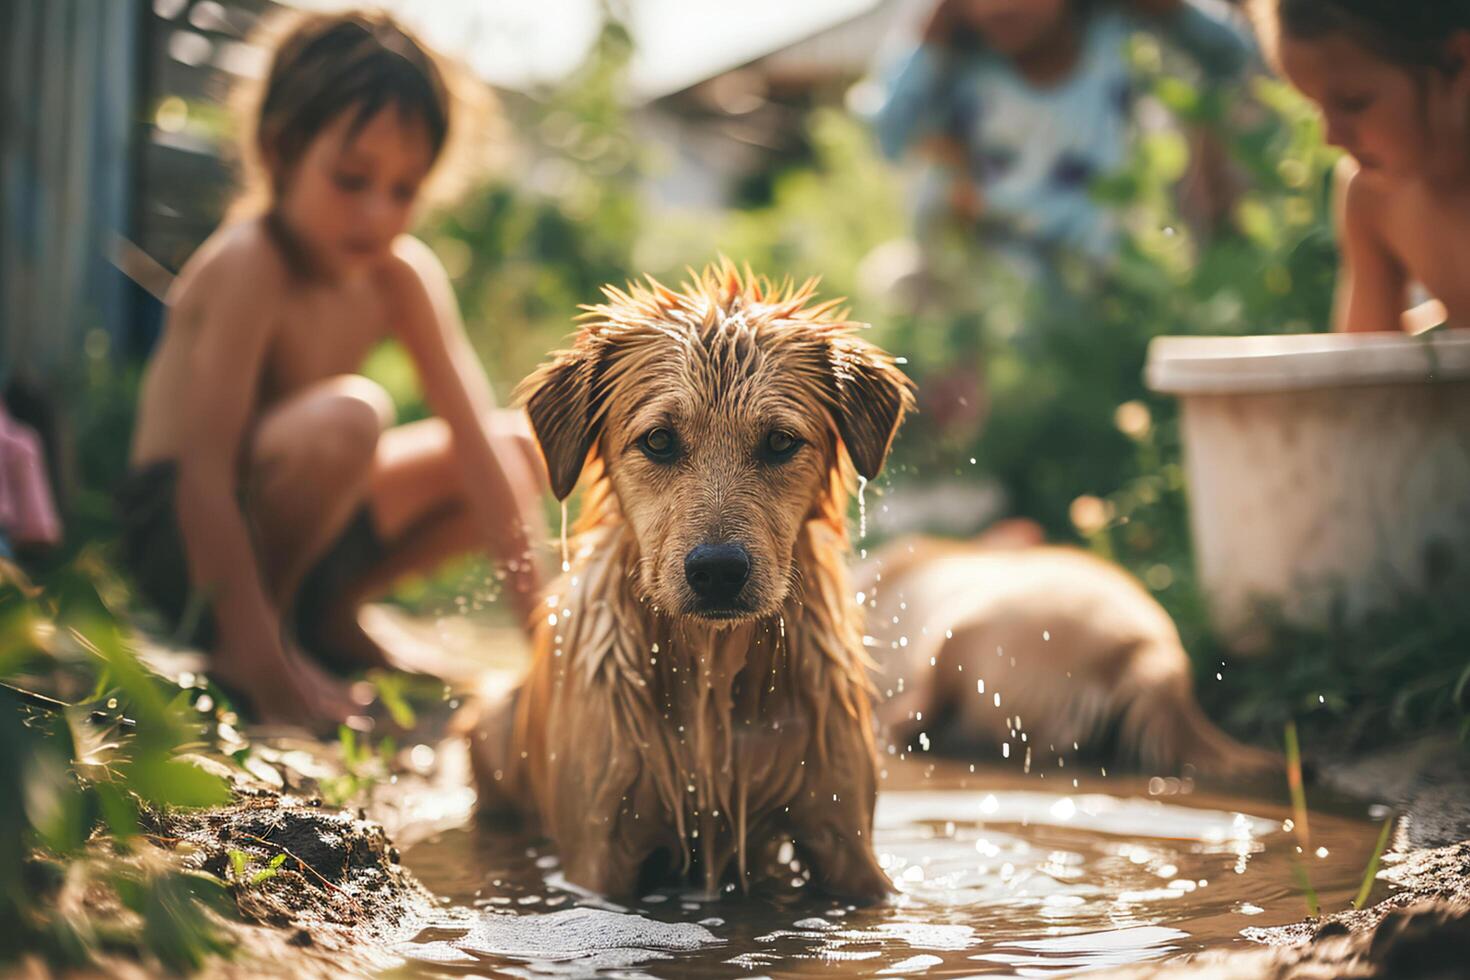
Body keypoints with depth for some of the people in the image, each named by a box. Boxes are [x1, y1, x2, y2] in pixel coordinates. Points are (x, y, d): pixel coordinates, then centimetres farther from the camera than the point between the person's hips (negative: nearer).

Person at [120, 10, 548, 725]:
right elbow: (204, 477, -31)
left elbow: (479, 439, -6)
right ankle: (237, 644, -14)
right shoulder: (245, 267, -25)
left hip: (286, 525, 8)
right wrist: (269, 674, -36)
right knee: (347, 416, -35)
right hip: (177, 536, -8)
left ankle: (326, 611, 7)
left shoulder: (403, 276, -4)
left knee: (525, 445, 4)